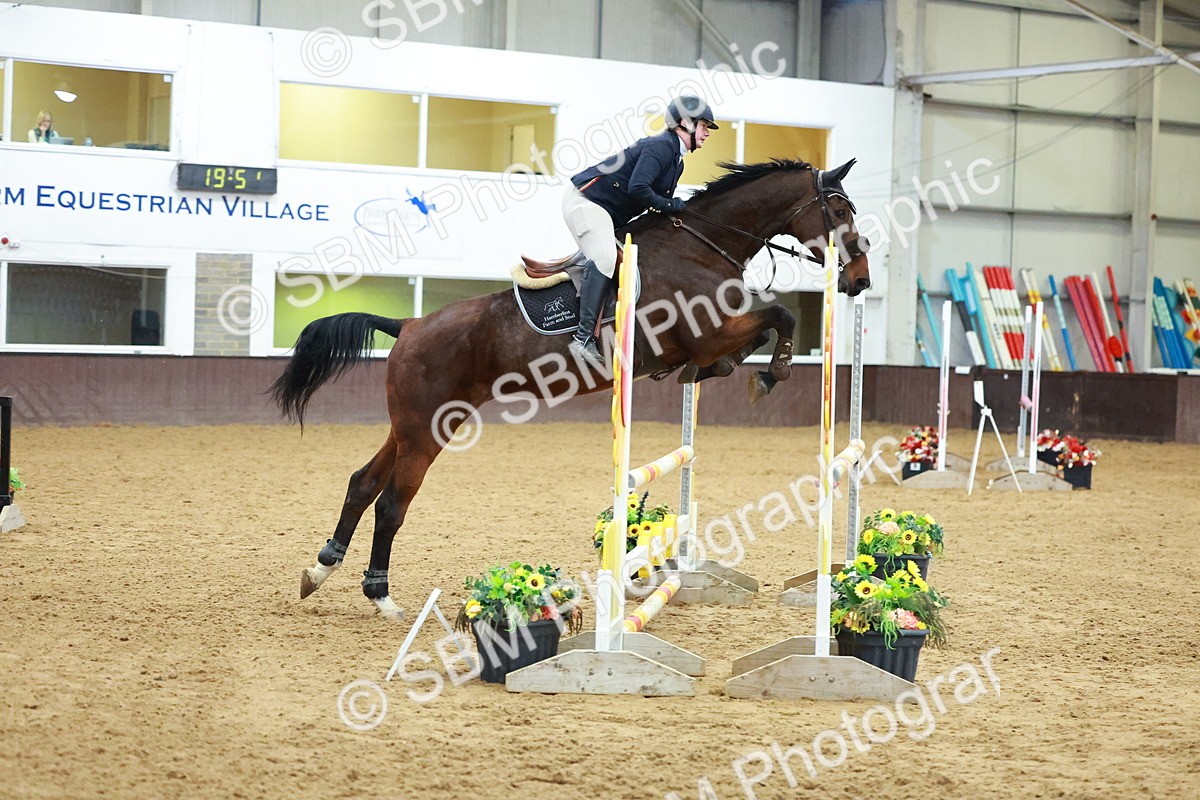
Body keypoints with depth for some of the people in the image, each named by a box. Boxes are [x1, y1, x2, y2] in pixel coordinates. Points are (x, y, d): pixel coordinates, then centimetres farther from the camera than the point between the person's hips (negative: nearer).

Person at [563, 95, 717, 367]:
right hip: (585, 200, -12)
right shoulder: (660, 146, -16)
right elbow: (638, 189, -28)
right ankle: (583, 337, -31)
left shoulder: (677, 161, 18)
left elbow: (660, 205, 17)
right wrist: (672, 205, -16)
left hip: (609, 215, 12)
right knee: (604, 258, -25)